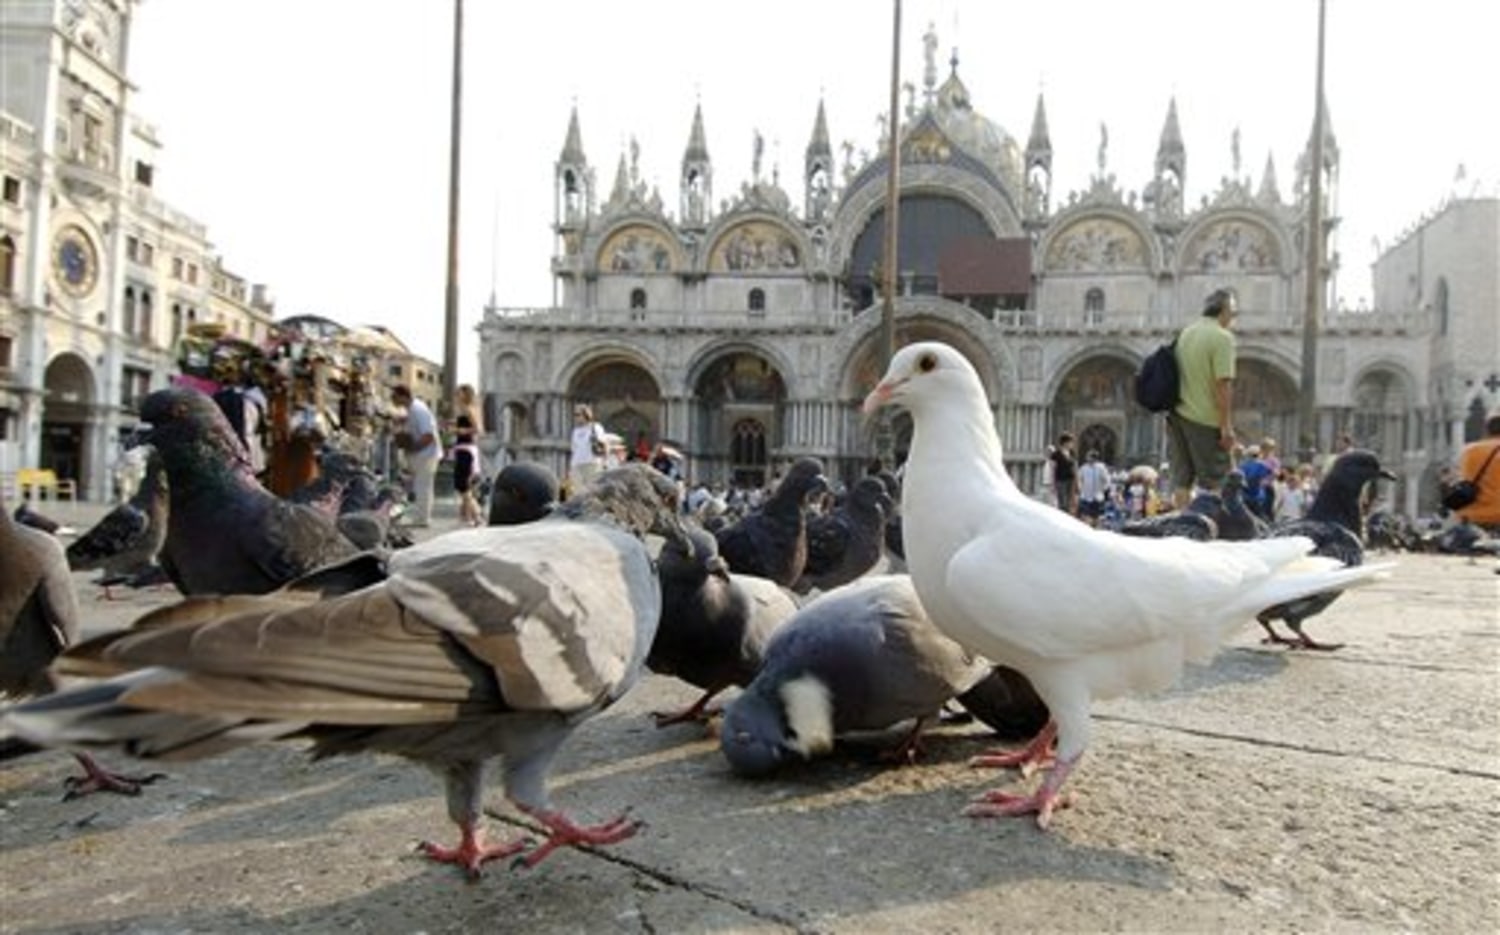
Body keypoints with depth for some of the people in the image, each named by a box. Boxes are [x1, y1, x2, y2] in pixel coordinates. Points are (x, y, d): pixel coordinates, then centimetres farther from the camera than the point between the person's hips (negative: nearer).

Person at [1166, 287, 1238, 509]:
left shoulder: (1186, 333, 12)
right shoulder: (1222, 337, -12)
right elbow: (1223, 384, -18)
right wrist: (1227, 426, -17)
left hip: (1178, 414, 7)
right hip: (1205, 418, -7)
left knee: (1182, 479, 9)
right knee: (1214, 481, -2)